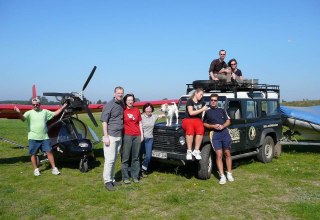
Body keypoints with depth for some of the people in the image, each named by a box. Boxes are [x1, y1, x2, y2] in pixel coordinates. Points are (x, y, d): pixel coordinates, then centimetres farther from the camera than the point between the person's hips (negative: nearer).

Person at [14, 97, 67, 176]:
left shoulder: (45, 112, 10)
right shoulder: (29, 113, -2)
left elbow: (55, 114, 18)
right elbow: (23, 118, -20)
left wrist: (62, 108, 15)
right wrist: (19, 113, -39)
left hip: (44, 137, 2)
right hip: (33, 138, -2)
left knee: (49, 152, 1)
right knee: (33, 154, 5)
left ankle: (54, 168, 8)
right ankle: (36, 169, 20)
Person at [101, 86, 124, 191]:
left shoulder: (122, 104, 10)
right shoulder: (109, 105, -10)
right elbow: (104, 121, -12)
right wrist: (106, 137, -16)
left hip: (119, 136, 7)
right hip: (111, 136, -7)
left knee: (114, 159, 12)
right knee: (110, 159, -6)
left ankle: (112, 179, 21)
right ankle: (107, 181, 3)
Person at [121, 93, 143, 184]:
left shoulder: (137, 110, 10)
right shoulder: (123, 111, 0)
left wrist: (142, 134, 11)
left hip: (137, 136, 4)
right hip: (127, 136, -4)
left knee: (136, 157, 9)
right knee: (126, 157, -1)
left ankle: (135, 176, 17)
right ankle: (125, 177, 6)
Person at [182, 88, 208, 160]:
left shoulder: (202, 101, 15)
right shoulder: (190, 101, -2)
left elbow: (206, 110, 29)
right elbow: (191, 113, -14)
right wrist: (202, 110, -14)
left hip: (198, 120, 4)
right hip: (188, 120, -4)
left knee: (201, 129, -33)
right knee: (190, 129, -39)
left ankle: (196, 151, -29)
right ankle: (189, 151, -33)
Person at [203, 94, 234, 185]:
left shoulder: (222, 110, 14)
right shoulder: (207, 111, 7)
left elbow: (228, 121, 11)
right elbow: (204, 124, 5)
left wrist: (223, 126, -9)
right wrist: (213, 126, -11)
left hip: (224, 132, 3)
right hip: (214, 134, -2)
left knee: (227, 153, 6)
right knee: (218, 155, -7)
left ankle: (229, 174, 17)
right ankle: (222, 176, -3)